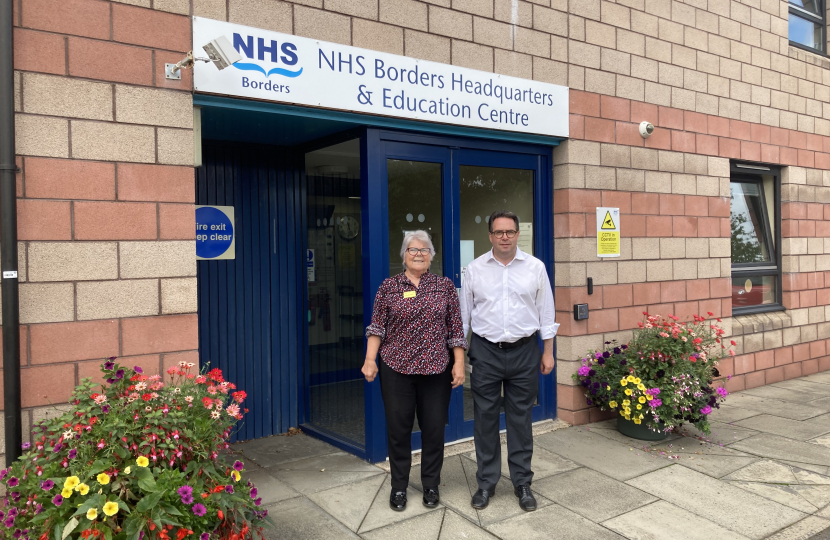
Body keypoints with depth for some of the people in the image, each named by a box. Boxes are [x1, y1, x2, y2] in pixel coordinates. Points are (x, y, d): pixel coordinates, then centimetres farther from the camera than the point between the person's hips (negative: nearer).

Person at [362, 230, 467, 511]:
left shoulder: (445, 286, 5)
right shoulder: (389, 287, 3)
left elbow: (455, 329, 4)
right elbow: (377, 327, 1)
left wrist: (459, 363, -1)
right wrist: (370, 359, -9)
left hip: (436, 369, 1)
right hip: (396, 369, 0)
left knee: (434, 428, 7)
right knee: (398, 428, 7)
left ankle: (431, 485, 25)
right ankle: (398, 487, 23)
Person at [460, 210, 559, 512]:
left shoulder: (535, 267, 2)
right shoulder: (475, 269, 2)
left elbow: (546, 313, 6)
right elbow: (463, 314, 6)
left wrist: (548, 352, 5)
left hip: (524, 351, 0)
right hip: (485, 351, 0)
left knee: (520, 419, 8)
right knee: (485, 418, 7)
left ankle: (522, 483, 22)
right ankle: (486, 483, 21)